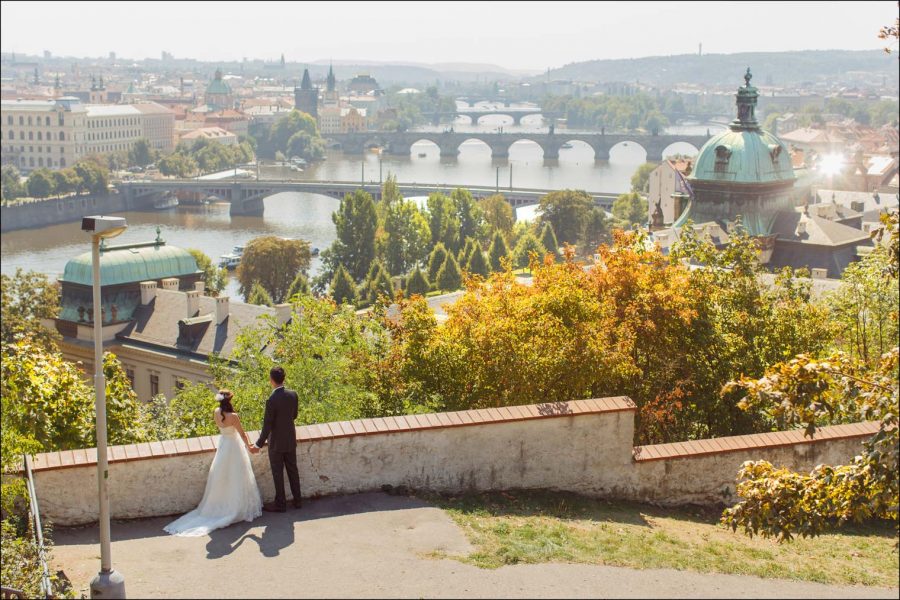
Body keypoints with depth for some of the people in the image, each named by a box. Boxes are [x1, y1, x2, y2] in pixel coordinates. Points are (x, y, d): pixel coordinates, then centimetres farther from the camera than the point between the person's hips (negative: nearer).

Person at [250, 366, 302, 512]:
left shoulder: (271, 400, -26)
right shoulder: (293, 394, -8)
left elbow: (267, 426, -21)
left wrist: (259, 444, -11)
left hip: (276, 442, -6)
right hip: (291, 440, 6)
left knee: (278, 474, 9)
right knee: (292, 470, 18)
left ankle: (280, 504, 20)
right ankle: (297, 500, 28)